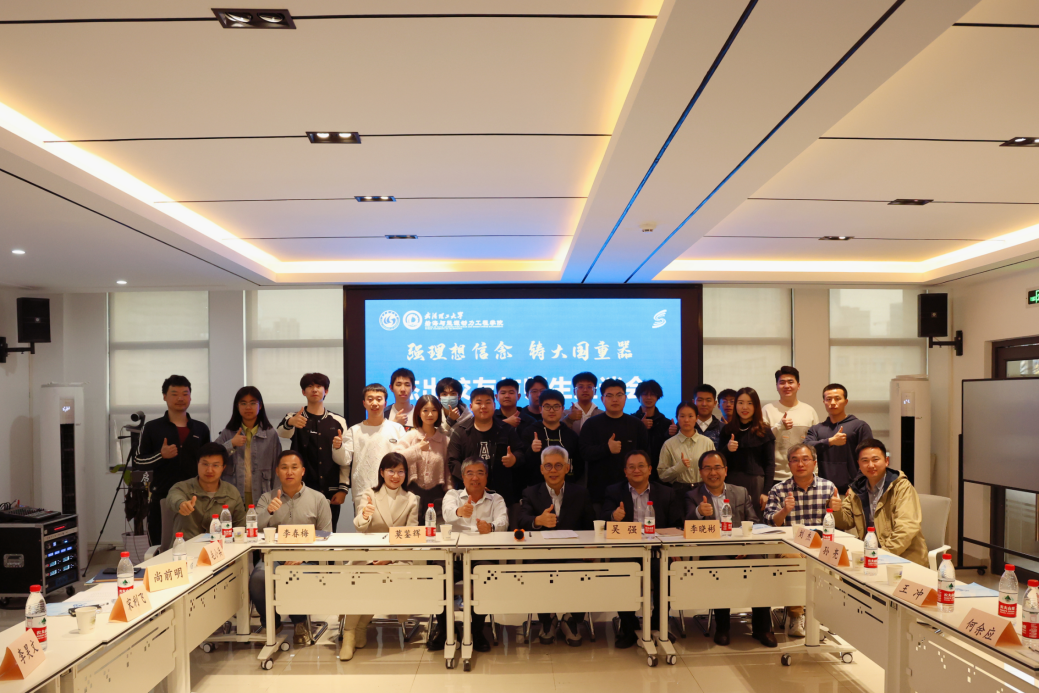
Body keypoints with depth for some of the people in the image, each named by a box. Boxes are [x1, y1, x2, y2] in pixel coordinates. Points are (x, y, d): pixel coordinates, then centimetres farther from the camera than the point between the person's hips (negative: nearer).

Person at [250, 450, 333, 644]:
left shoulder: (318, 499, 7)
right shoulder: (267, 498, 14)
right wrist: (268, 511, -18)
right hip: (273, 557, 2)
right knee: (257, 578, -29)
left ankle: (300, 622, 2)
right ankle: (271, 624, 3)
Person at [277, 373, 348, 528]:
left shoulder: (338, 421, 8)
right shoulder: (294, 418, 5)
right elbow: (282, 432, -19)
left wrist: (343, 489, -4)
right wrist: (290, 423, -41)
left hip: (330, 493, 1)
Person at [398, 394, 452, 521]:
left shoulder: (444, 439, 7)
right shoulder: (410, 436, 2)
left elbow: (448, 470, 9)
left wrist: (450, 495, 1)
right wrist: (417, 448, -22)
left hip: (436, 494, 2)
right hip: (414, 491, -1)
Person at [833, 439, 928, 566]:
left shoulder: (902, 487, -6)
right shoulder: (858, 488, 12)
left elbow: (906, 530, -17)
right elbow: (846, 522, 16)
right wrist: (837, 510, -6)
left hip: (906, 559, -6)